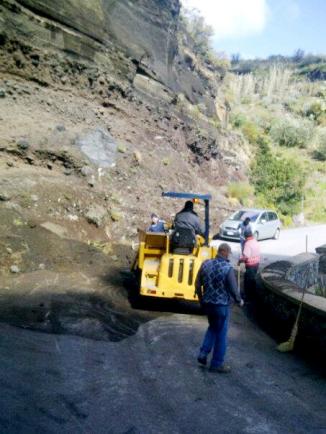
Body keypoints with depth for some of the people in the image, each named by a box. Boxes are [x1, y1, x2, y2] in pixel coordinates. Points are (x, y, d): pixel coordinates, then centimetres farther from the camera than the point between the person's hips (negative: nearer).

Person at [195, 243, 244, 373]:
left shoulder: (206, 264, -3)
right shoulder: (228, 268, -19)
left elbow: (197, 284, 4)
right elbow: (233, 289, -14)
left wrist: (202, 299, 18)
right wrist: (239, 301, 6)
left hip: (207, 303, 6)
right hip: (221, 305, -5)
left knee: (212, 327, 27)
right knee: (221, 334, 9)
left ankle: (203, 353, 19)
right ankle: (217, 364, 20)